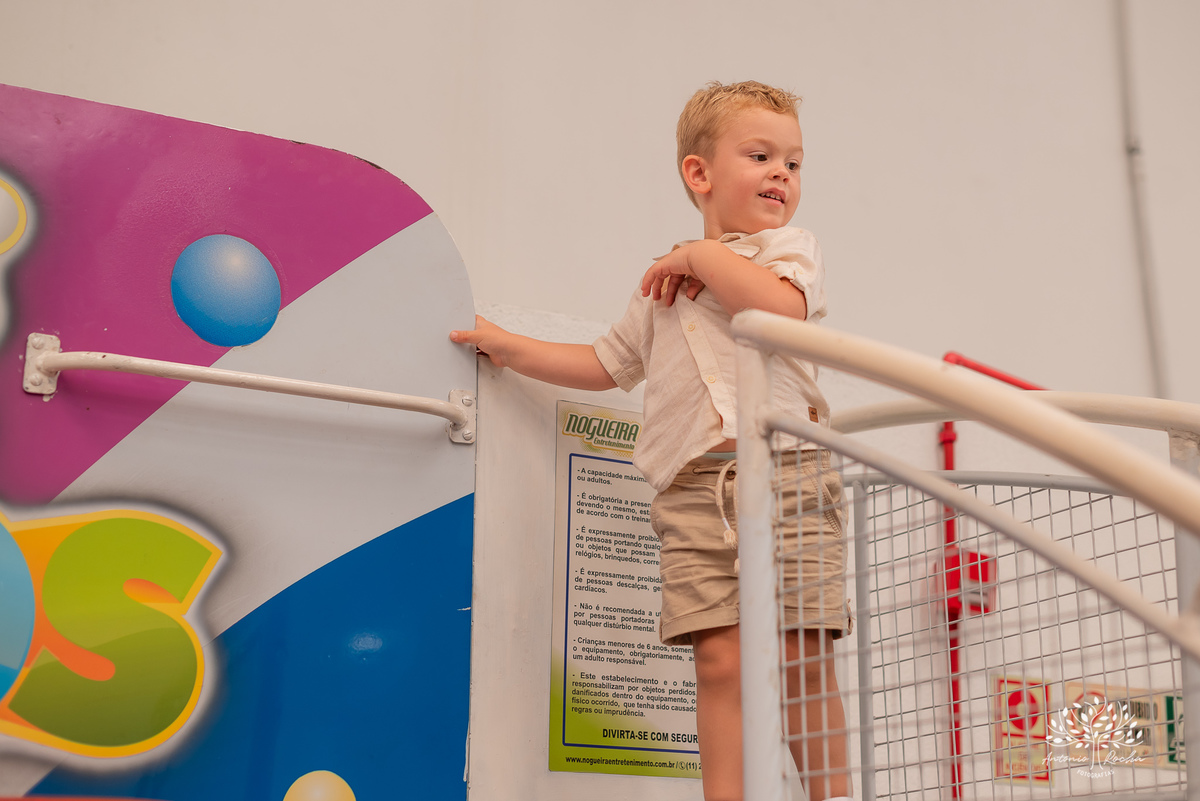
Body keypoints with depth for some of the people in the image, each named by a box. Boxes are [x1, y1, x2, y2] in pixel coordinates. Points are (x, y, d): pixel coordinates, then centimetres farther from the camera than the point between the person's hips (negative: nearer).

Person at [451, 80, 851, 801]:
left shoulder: (790, 247, 12)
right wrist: (511, 346, 31)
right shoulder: (663, 282, 25)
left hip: (786, 473, -2)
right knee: (722, 660, -7)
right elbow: (607, 364, 34)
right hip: (695, 489, 3)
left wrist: (702, 256, -1)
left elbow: (780, 309, -11)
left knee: (804, 659, -4)